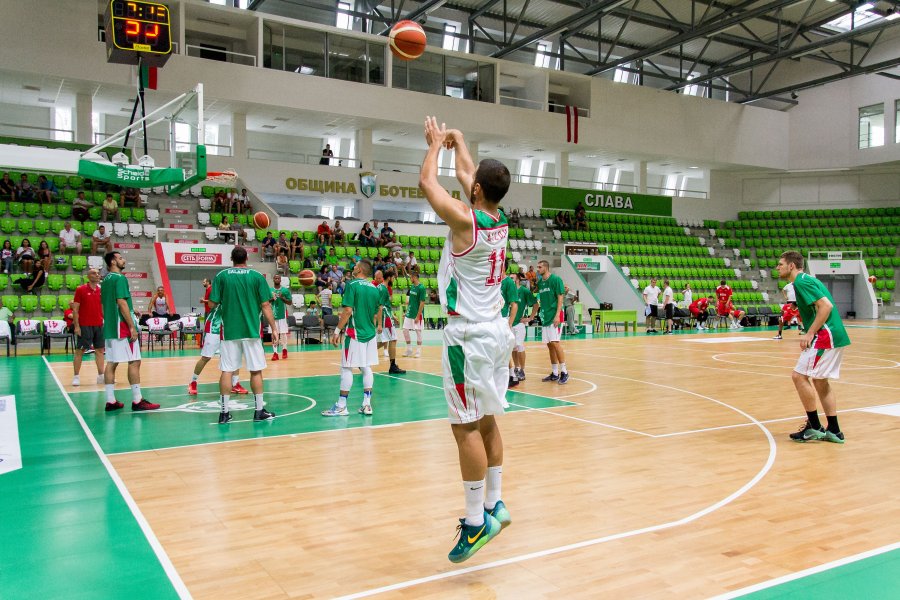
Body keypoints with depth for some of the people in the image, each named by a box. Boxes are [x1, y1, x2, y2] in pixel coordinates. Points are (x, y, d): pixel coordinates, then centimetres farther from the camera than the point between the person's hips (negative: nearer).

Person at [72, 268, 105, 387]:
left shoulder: (101, 291, 9)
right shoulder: (80, 290, -4)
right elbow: (75, 309, -5)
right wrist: (76, 326, -11)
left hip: (99, 325, 5)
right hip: (84, 326, -5)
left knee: (100, 350, 7)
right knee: (79, 351, 0)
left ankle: (101, 376, 13)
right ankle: (76, 377, 6)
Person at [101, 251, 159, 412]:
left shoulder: (105, 280, 15)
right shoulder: (120, 278, -12)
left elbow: (104, 305, 19)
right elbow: (122, 303, -19)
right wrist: (132, 327, -18)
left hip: (109, 327, 9)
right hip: (123, 327, -9)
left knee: (111, 363, 7)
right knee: (134, 361, -4)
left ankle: (110, 401, 9)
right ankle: (137, 401, -3)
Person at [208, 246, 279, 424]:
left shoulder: (221, 276, 0)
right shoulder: (256, 276, -2)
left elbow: (212, 304, -1)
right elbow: (265, 305, -5)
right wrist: (274, 328, 0)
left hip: (229, 331, 1)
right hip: (251, 331, -1)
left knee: (227, 371, 5)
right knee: (256, 371, 7)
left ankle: (224, 412, 6)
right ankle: (259, 411, 11)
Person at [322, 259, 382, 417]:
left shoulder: (352, 285, -9)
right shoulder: (375, 288, 9)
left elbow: (348, 310, -16)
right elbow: (379, 311, 13)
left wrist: (337, 331, -11)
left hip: (354, 333, -6)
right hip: (370, 333, 6)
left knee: (346, 368, 0)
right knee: (366, 368, 11)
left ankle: (341, 406, 3)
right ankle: (366, 404, 11)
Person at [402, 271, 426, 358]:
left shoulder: (421, 288, -15)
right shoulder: (412, 286, 8)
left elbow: (422, 303, -16)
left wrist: (417, 316, -18)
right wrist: (406, 311, 14)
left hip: (417, 314, -8)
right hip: (409, 313, 8)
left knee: (418, 331, 1)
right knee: (405, 330, 6)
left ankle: (418, 351, 11)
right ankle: (409, 350, 17)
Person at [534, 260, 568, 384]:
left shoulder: (555, 279, -7)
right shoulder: (540, 282, 14)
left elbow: (560, 298, -11)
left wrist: (557, 315, -19)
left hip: (554, 315, -7)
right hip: (545, 316, 8)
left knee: (555, 343, -12)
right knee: (549, 345, 8)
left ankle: (564, 372, -5)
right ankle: (554, 373, 13)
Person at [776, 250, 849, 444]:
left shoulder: (802, 282, -12)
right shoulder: (806, 280, 18)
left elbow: (826, 306, -21)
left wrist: (810, 333, -19)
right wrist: (811, 334, 15)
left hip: (825, 335, -10)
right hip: (835, 336, 10)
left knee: (799, 376, -8)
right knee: (820, 381, 14)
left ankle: (814, 427, -1)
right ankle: (833, 430, 17)